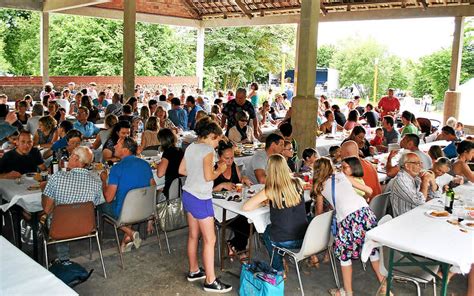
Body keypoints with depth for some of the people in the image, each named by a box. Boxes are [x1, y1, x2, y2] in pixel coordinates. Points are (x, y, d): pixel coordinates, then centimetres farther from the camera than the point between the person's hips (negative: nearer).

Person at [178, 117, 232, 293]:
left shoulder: (191, 147, 8)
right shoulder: (207, 150, -16)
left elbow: (182, 170, 14)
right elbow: (209, 177, -21)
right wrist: (220, 170, -4)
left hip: (188, 194, 9)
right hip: (200, 199, -9)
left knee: (193, 235, 18)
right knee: (210, 239, 0)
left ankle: (193, 271, 31)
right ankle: (210, 281, 6)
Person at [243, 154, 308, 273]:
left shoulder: (270, 191, -17)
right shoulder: (298, 183, -5)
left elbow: (245, 207, -14)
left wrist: (263, 202, 0)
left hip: (284, 241, -4)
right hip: (304, 238, 4)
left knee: (266, 232, 31)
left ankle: (279, 269, 38)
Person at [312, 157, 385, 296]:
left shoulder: (319, 185, 15)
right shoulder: (342, 175, 24)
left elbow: (319, 211, 24)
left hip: (348, 217, -4)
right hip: (365, 211, 4)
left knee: (344, 253, 12)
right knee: (372, 246, 20)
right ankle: (383, 282, 33)